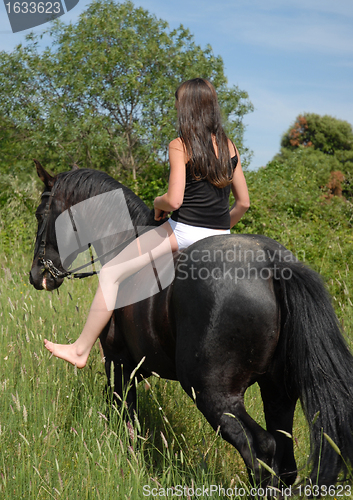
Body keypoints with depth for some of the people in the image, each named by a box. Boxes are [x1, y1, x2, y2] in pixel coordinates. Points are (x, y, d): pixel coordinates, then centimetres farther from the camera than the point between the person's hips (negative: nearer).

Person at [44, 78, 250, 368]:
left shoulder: (180, 146, -10)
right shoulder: (230, 147, 7)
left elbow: (174, 200, -18)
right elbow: (243, 203, 10)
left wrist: (158, 204, 4)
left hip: (183, 232, -5)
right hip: (221, 237, 5)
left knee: (111, 274, 4)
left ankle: (81, 350, 8)